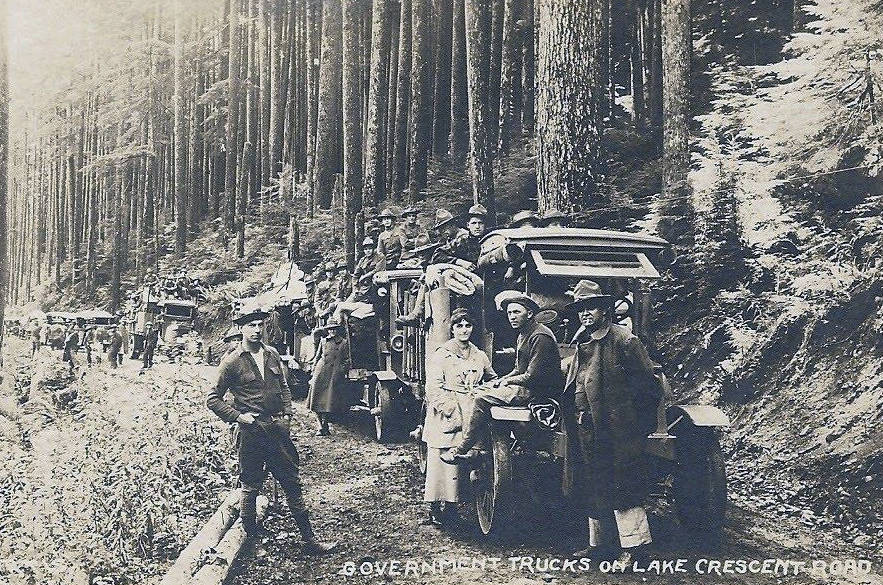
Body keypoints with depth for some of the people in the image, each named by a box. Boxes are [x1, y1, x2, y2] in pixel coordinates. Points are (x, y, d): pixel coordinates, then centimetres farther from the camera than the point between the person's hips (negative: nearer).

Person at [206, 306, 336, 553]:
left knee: (293, 484, 6)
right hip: (251, 430, -5)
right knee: (251, 486, 6)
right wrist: (238, 416, -11)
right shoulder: (232, 362, -6)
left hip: (278, 428, 5)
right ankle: (249, 538, 23)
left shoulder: (272, 355, 9)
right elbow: (212, 399, -3)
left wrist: (287, 414, 8)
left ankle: (309, 539, 11)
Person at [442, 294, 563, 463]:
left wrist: (508, 381, -7)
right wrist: (501, 380, 3)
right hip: (526, 386, 11)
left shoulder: (540, 336, -17)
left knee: (482, 399, -16)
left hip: (538, 391, -11)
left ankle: (461, 450, -9)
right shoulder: (523, 336, 16)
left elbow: (532, 377, -21)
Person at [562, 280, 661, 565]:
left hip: (618, 434, -8)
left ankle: (634, 547, 0)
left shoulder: (624, 341, -7)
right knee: (592, 489, 14)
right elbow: (573, 390, 25)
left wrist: (641, 424, -12)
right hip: (588, 434, 9)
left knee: (621, 488, -7)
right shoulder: (583, 347, 17)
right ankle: (600, 543, 26)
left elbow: (647, 385, -9)